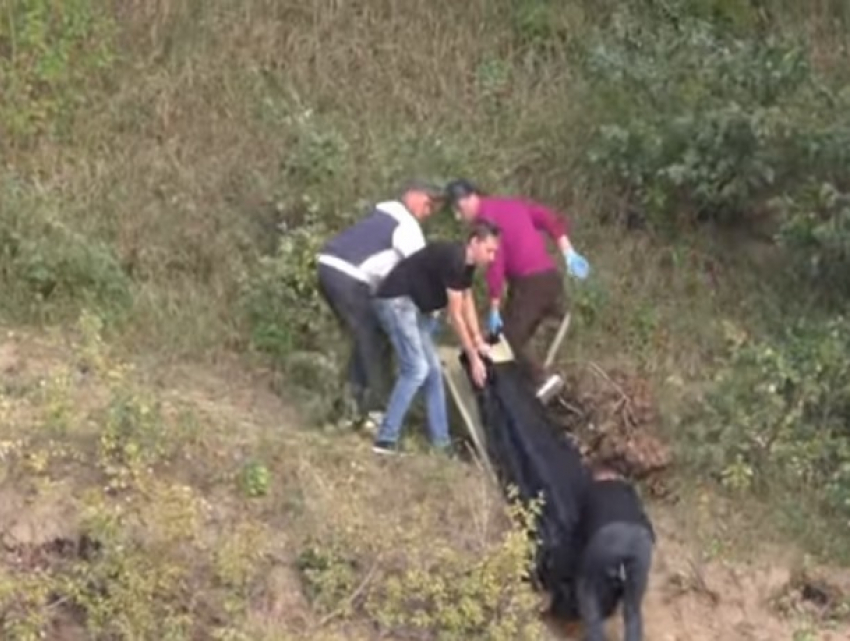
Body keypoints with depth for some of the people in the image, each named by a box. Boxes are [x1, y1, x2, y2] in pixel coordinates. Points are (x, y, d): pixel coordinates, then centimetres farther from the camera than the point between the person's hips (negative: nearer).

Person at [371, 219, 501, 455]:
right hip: (396, 301, -11)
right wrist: (473, 358, -14)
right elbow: (456, 316, -19)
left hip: (415, 305, 11)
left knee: (433, 370, 9)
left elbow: (468, 304, 19)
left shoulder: (466, 263, 7)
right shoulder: (453, 260, -22)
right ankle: (386, 439, -18)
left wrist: (479, 342, 11)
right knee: (416, 369, -18)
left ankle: (440, 440, 12)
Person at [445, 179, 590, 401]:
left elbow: (495, 266, -14)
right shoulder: (512, 204, 17)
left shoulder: (486, 218, -9)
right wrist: (569, 254, 11)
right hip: (551, 276, 9)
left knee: (506, 340, -5)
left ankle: (542, 380, -20)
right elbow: (552, 220, 13)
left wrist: (494, 309, -11)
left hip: (528, 283, -9)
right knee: (517, 339, 14)